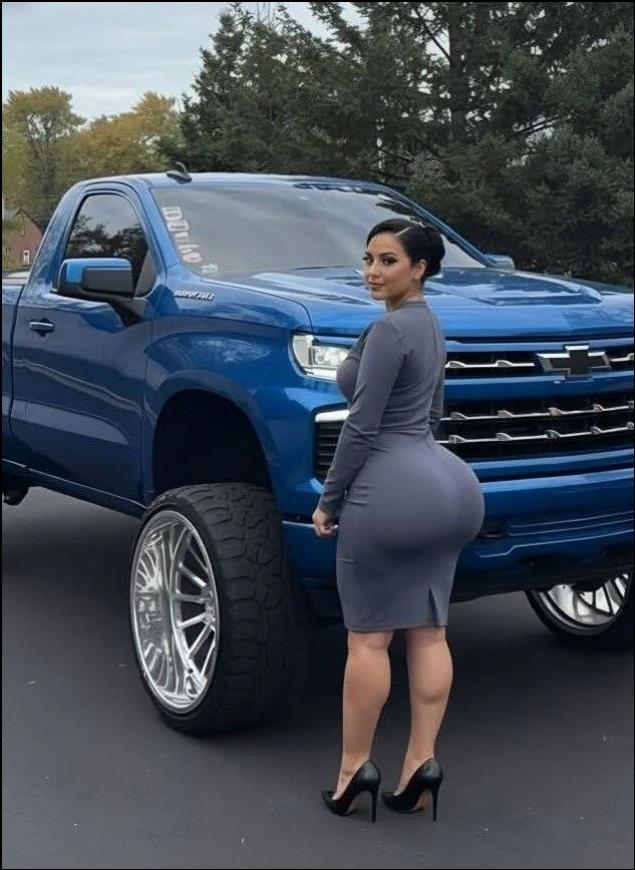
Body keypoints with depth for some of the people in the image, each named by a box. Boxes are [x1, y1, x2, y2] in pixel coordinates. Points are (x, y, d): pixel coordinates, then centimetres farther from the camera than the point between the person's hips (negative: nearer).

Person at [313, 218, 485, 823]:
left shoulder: (389, 329, -13)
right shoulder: (430, 325, 16)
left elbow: (361, 426, -15)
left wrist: (328, 500, -7)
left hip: (390, 490, -9)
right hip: (444, 482, 9)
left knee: (369, 638, 0)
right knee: (429, 633, 8)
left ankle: (354, 768, 8)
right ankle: (421, 763, 10)